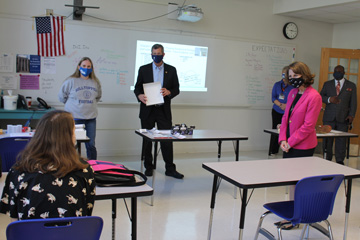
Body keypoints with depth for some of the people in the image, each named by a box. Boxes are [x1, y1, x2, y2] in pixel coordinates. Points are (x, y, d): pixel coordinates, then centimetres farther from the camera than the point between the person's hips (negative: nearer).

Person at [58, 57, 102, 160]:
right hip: (74, 117, -3)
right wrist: (72, 104, 9)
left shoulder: (96, 83, 7)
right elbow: (61, 96, 6)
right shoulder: (71, 81, -5)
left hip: (91, 118, 3)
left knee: (91, 145, 6)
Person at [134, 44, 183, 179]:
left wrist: (169, 92, -14)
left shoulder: (171, 70, 7)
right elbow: (137, 88, 8)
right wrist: (139, 96, -13)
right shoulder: (143, 69, 6)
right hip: (147, 110, 1)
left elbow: (177, 89, 7)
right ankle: (148, 167, 19)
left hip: (164, 110, 0)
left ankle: (170, 169, 7)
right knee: (147, 140, 7)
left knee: (167, 139, -2)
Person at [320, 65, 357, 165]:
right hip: (329, 117, 1)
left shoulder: (351, 85, 9)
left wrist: (351, 115, -6)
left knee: (341, 140, 1)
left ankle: (340, 161, 12)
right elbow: (321, 96, 10)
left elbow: (353, 102, 6)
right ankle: (327, 159, 15)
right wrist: (329, 99, -11)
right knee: (327, 139, 3)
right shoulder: (327, 84, 12)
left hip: (343, 118, -1)